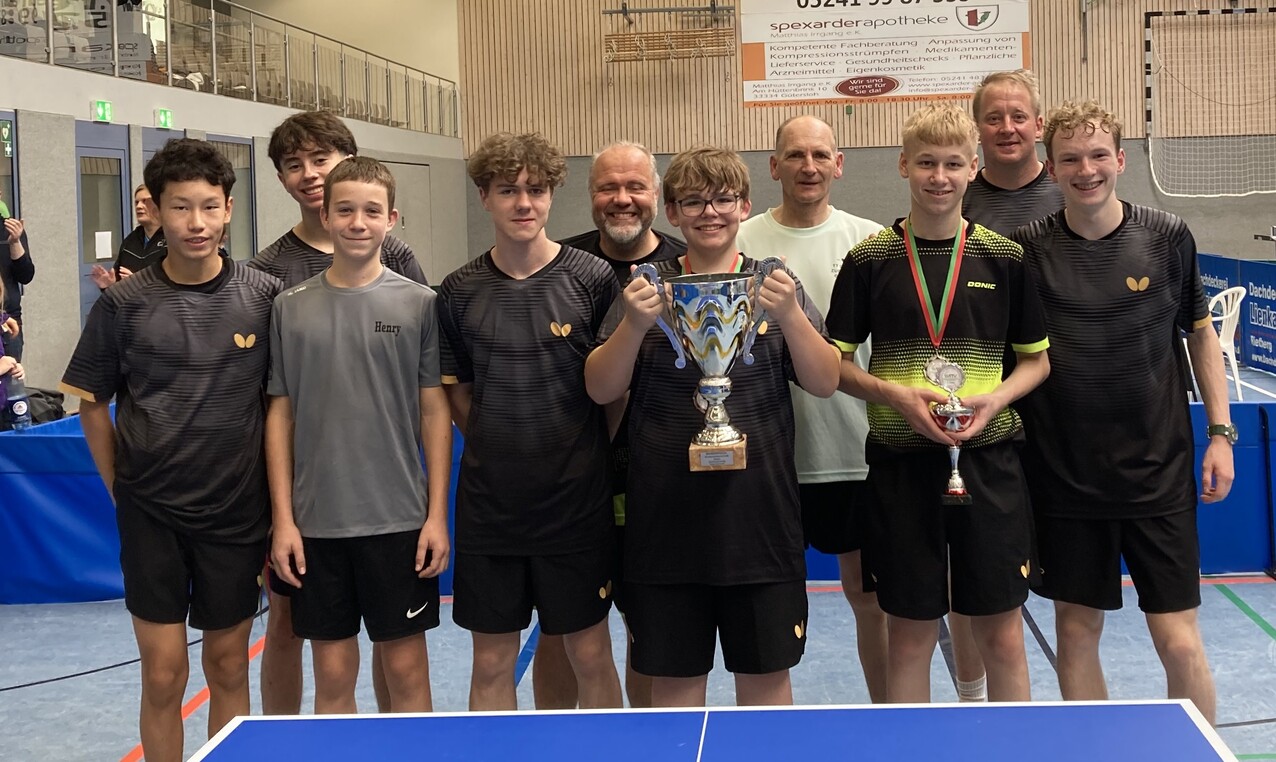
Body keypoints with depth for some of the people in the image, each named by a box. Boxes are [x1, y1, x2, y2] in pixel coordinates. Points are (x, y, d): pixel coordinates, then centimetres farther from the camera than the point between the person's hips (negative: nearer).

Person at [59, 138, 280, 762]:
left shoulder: (265, 297, -3)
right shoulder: (124, 303, -3)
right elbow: (93, 404, 7)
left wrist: (279, 499, 3)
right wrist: (121, 487, 3)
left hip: (238, 511, 1)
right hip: (151, 515, 0)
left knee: (227, 666, 11)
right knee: (163, 675, 3)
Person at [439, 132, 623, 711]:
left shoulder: (592, 279, -5)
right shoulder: (459, 292, 2)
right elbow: (457, 392, 11)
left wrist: (602, 468, -3)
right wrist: (499, 450, 3)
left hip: (577, 504, -2)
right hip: (488, 505, 2)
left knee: (590, 657, 7)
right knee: (491, 663, 10)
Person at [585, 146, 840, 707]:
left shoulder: (775, 286, 4)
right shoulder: (646, 289, 5)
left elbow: (824, 383, -3)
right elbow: (601, 390, 0)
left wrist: (790, 314, -19)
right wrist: (634, 326, -17)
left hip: (758, 510, 0)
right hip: (666, 514, 0)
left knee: (765, 674, 9)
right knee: (673, 676, 8)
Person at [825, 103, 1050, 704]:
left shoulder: (1006, 259, 4)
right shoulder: (870, 260, 1)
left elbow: (1037, 358, 10)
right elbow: (835, 360, 3)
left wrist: (994, 400, -9)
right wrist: (895, 394, -13)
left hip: (988, 462, 1)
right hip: (901, 465, 0)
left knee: (1001, 636, 7)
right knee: (910, 637, 8)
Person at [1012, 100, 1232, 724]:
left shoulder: (1167, 238, -1)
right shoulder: (1027, 250, -4)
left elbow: (1200, 333, 10)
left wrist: (1220, 431, 6)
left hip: (1159, 472, 0)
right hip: (1064, 476, 1)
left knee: (1179, 643, -1)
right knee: (1076, 631, 9)